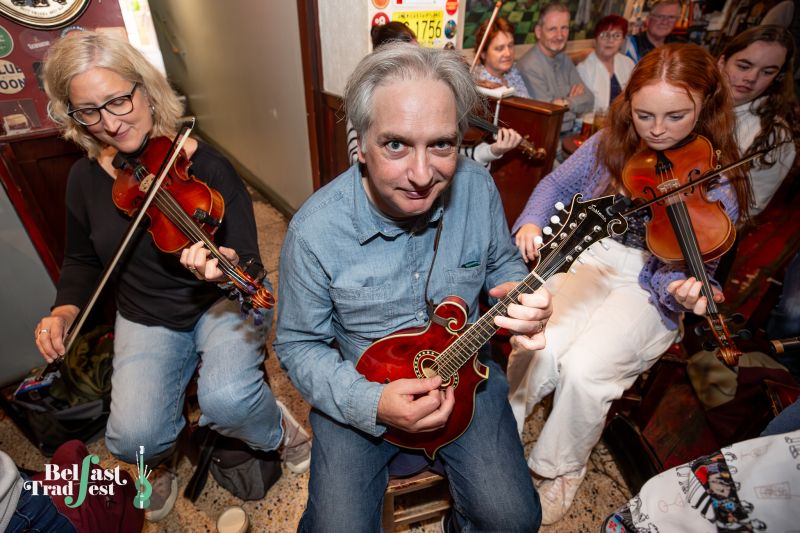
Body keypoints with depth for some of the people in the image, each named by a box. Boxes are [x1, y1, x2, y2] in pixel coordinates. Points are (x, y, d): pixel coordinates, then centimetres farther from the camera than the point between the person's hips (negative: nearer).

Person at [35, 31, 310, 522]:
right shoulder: (86, 178, -2)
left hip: (223, 302, -3)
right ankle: (161, 460, 26)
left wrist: (226, 269, -41)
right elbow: (82, 260, 13)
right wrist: (65, 311, -5)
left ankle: (279, 431, 9)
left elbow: (249, 266, -18)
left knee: (226, 399, -30)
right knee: (133, 437, -15)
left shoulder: (206, 166, -16)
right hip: (146, 319, 4)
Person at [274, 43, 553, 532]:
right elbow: (298, 345, -10)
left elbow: (502, 263, 5)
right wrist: (372, 403, -24)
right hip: (359, 388, -1)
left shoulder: (478, 188, -14)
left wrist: (522, 297, -19)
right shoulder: (315, 230, -23)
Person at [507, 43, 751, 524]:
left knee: (584, 368, -26)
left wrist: (684, 288, -33)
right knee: (534, 348, -25)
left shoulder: (719, 179, -7)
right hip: (590, 258, 2)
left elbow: (686, 269, -9)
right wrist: (531, 223, -10)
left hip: (649, 285, -2)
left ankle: (562, 471, 5)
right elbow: (556, 185, 10)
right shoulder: (611, 143, 1)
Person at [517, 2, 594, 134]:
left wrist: (568, 102, -11)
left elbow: (589, 100, 7)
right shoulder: (529, 66, -16)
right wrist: (576, 100, -2)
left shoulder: (564, 59, 9)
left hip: (571, 133, 7)